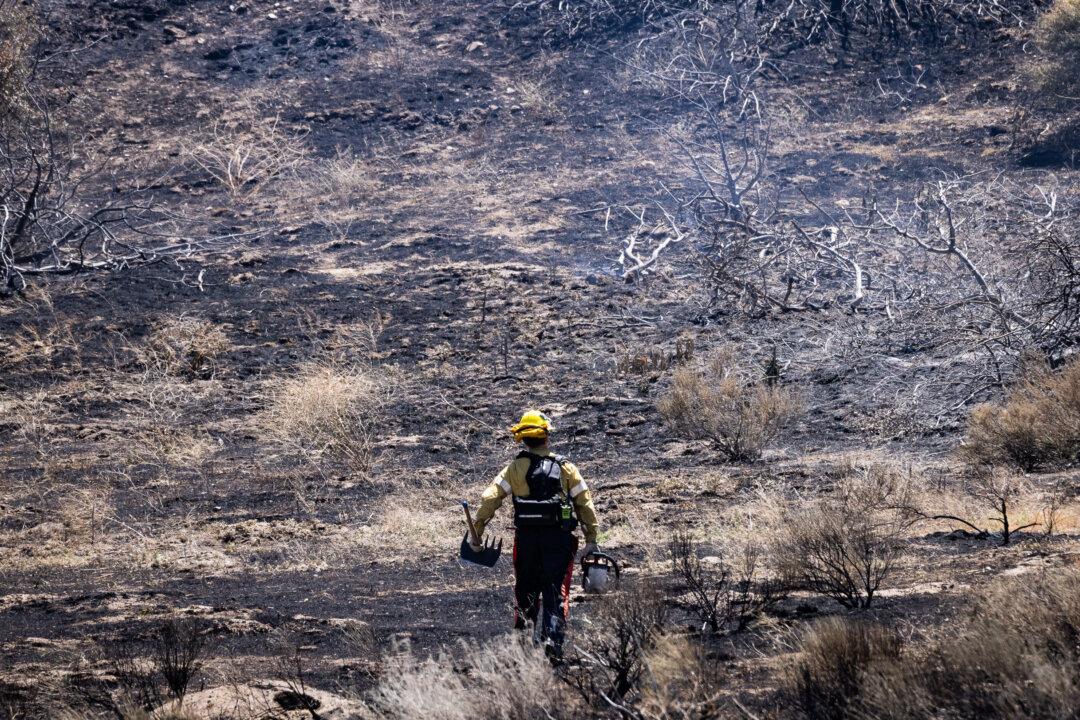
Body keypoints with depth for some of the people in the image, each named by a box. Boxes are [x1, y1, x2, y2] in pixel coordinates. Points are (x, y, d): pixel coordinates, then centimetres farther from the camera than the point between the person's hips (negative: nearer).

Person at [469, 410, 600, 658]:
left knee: (525, 589, 17)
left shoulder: (515, 468, 3)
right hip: (559, 537, -1)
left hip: (526, 537, 1)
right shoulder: (565, 467, 4)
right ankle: (552, 637, -13)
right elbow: (585, 503, 3)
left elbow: (490, 498, -4)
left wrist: (477, 531, 0)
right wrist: (591, 538, 7)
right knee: (556, 591, 1)